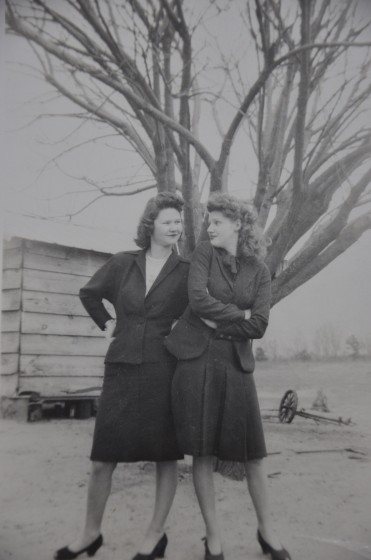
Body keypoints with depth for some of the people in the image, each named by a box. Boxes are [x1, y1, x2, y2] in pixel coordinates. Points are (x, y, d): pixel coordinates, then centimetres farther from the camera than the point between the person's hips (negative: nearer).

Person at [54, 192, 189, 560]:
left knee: (165, 457, 7)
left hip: (163, 370, -1)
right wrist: (107, 323, 11)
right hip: (121, 368, 2)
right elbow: (88, 293, 20)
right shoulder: (123, 264, 5)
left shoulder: (185, 272, 1)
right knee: (102, 459, 5)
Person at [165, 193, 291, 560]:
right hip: (195, 359, -1)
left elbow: (258, 326, -5)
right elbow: (198, 300, -14)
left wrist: (216, 322, -8)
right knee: (202, 453, 2)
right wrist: (240, 316, -7)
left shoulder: (259, 271, 5)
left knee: (252, 452, 6)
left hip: (236, 363, 2)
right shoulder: (203, 254, 2)